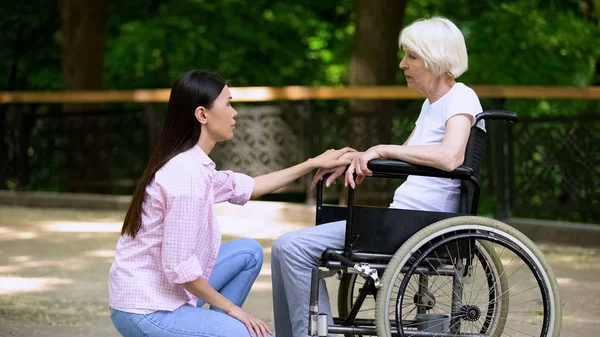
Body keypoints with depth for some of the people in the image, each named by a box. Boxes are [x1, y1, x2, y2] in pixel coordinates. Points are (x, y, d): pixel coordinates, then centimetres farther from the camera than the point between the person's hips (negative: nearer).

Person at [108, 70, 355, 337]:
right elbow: (179, 267, -23)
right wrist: (230, 307, -10)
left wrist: (313, 164, 25)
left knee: (248, 252, 19)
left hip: (160, 293, 10)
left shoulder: (192, 164, 7)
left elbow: (245, 187, 24)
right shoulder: (187, 174, -22)